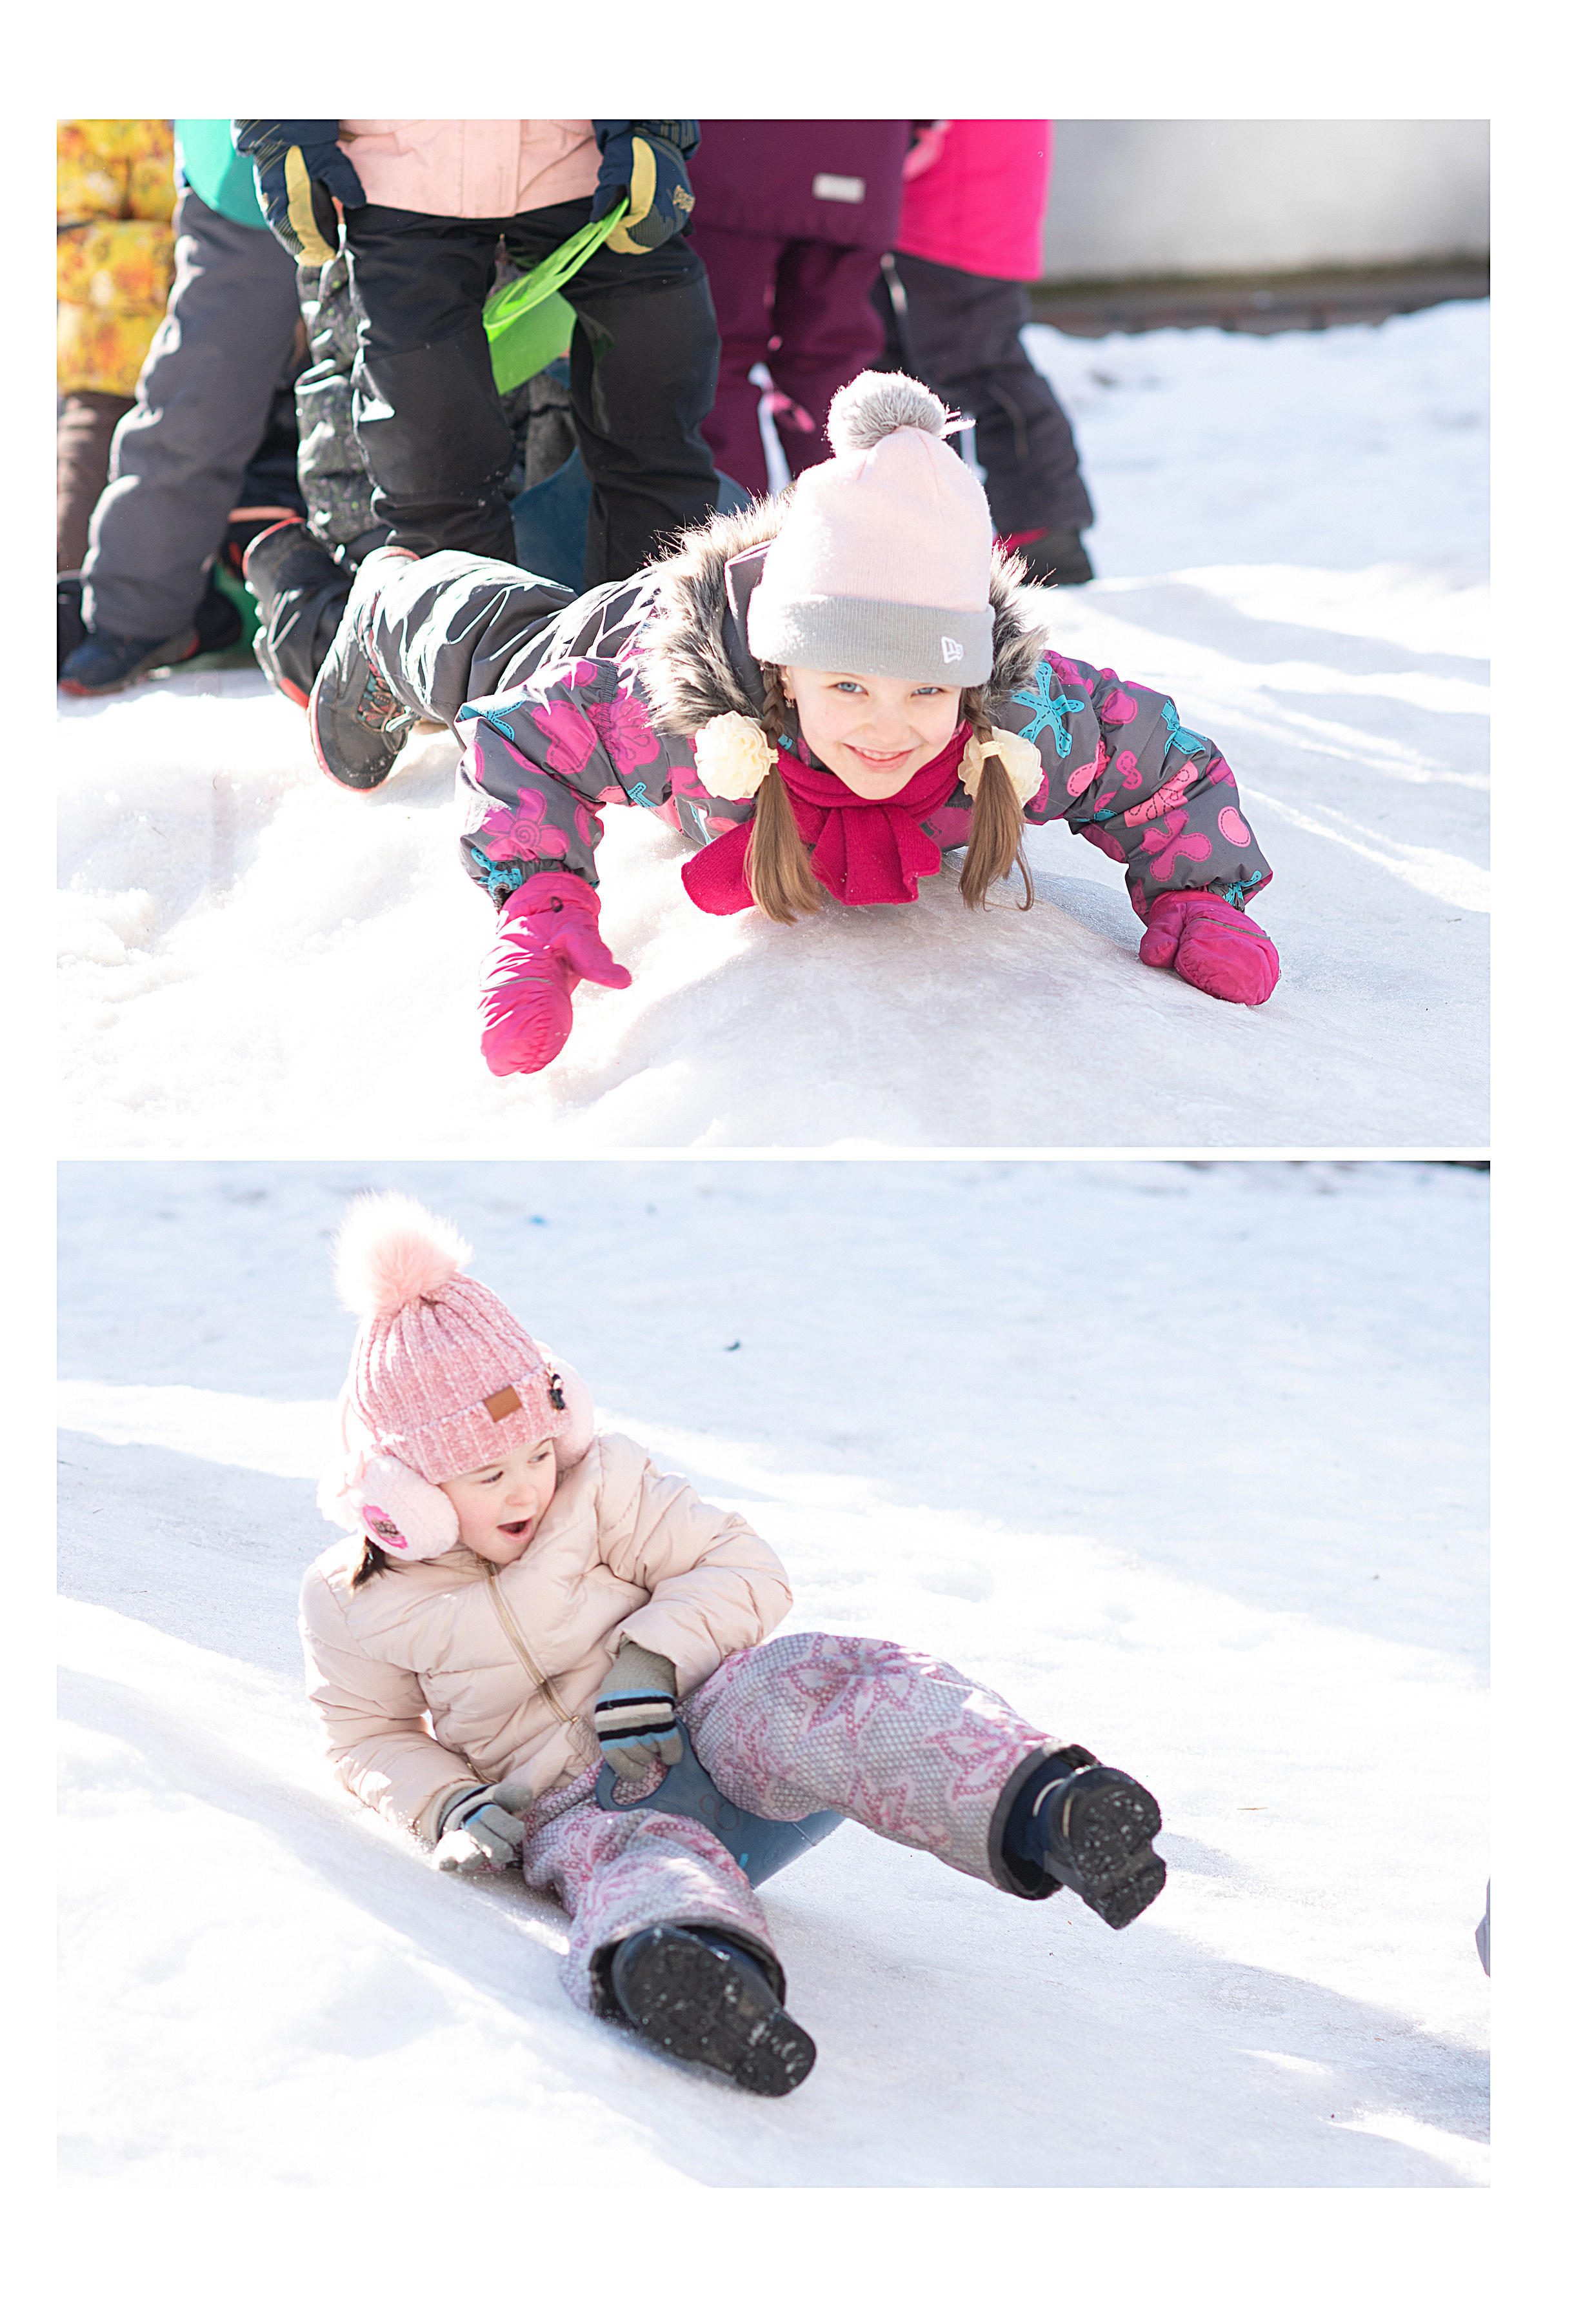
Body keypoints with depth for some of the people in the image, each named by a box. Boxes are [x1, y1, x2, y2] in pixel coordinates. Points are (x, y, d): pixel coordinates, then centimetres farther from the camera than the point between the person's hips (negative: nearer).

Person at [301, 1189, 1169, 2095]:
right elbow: (370, 1734, 14)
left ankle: (1037, 1808, -65)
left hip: (694, 1710, 2)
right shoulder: (355, 1603, 2)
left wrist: (651, 1656, -17)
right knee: (636, 1854, -42)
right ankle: (689, 1965, -85)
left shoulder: (599, 1485, 3)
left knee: (819, 1685, -35)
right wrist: (449, 1807, -7)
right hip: (562, 1802, -2)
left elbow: (741, 1566, 2)